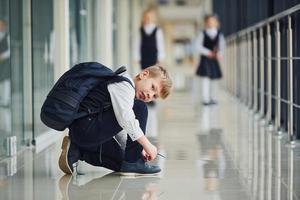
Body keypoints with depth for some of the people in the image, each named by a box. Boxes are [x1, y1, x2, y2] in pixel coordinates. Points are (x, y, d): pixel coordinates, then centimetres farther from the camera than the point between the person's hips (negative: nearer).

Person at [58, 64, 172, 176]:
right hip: (86, 128, -11)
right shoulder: (124, 83, -9)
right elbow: (125, 119, -22)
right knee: (140, 108, -11)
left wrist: (137, 149, 16)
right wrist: (147, 145, -15)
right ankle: (132, 163, -6)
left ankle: (76, 151, 14)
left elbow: (119, 130, 26)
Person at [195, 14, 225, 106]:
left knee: (213, 78, 10)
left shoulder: (219, 34, 4)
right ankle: (205, 99, -7)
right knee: (206, 77, -8)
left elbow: (221, 46, 3)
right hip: (205, 58, -3)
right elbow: (198, 46, -8)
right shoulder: (202, 34, -3)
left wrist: (219, 53, -15)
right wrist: (207, 52, -17)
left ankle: (211, 97, 22)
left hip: (214, 59, 3)